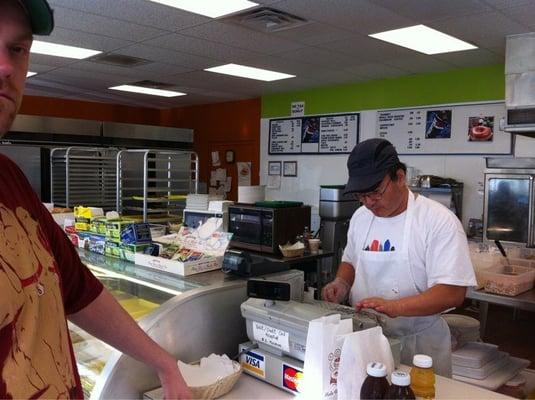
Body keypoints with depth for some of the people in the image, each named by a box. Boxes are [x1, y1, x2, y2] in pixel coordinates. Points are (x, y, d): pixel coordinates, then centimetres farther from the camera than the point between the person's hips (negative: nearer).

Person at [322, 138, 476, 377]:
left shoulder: (439, 220, -16)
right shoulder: (360, 217, 3)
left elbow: (453, 292, -20)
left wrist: (395, 306, -32)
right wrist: (342, 284, -3)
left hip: (417, 347, -5)